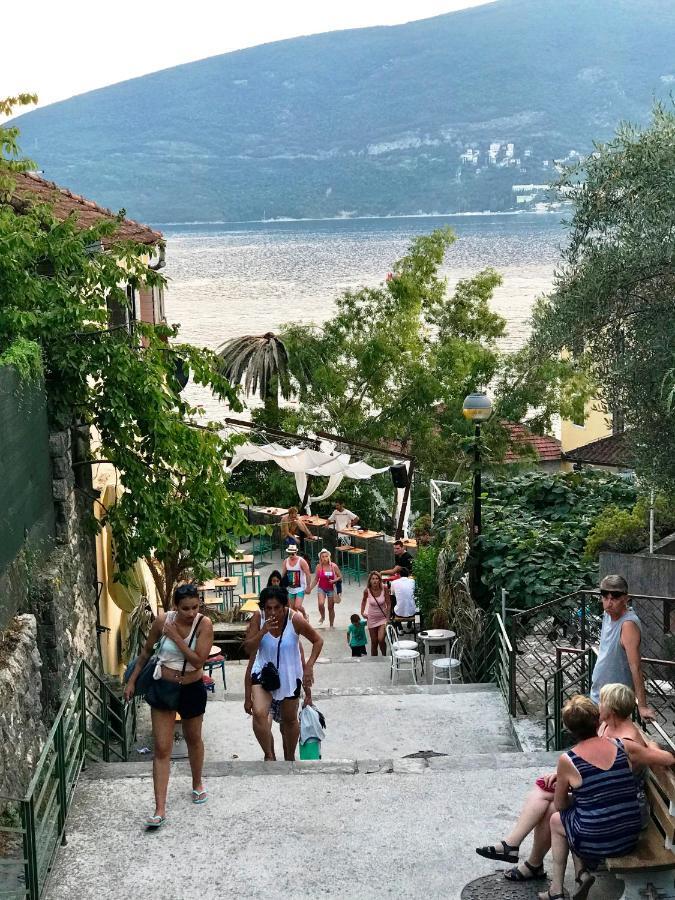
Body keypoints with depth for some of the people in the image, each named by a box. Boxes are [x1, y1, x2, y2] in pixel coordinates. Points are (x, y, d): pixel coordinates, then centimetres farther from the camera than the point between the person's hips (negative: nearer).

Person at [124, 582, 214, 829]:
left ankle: (197, 784, 49)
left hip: (192, 689, 0)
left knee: (193, 738, 23)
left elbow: (199, 661, -25)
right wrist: (132, 680, 7)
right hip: (163, 687, 0)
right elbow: (146, 651, 3)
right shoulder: (163, 620, -14)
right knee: (162, 749, -3)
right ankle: (160, 810, -2)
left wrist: (176, 637, -28)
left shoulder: (204, 624, -19)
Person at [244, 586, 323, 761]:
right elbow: (248, 648, -15)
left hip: (290, 675, 0)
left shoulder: (295, 620, -21)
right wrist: (263, 631, -31)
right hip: (263, 672, 0)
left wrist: (309, 666, -18)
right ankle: (269, 755, -4)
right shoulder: (258, 618, -17)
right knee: (259, 713, -23)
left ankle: (290, 757, 40)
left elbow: (318, 641, -8)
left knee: (289, 719, 16)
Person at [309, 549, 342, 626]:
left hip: (331, 589, 0)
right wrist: (310, 588, -1)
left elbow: (340, 576, -1)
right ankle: (322, 617, 10)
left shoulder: (334, 566, -10)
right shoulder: (319, 566, -6)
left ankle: (331, 625, 22)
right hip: (321, 589, 0)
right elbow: (316, 579, 3)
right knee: (321, 604, -22)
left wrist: (334, 581, -20)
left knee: (331, 607, 6)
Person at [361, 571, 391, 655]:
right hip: (372, 619, 1)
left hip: (383, 618, -1)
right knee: (374, 642, 6)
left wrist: (387, 618, -12)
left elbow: (388, 604, -10)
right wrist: (362, 612, 4)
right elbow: (364, 600, 10)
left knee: (381, 639, -15)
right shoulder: (367, 591, -13)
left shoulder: (384, 588, -17)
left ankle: (384, 656, 11)